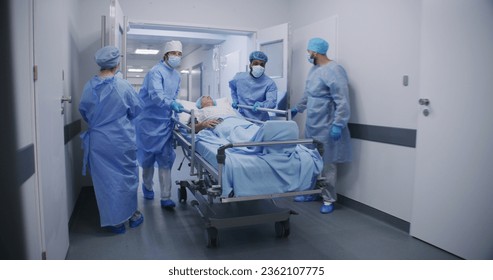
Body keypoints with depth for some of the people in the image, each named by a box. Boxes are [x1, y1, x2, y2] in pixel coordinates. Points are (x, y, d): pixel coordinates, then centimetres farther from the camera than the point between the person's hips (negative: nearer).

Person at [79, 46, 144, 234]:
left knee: (105, 180, 10)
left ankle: (115, 221, 19)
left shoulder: (89, 86, -4)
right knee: (127, 176, 14)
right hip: (123, 141, -2)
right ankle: (131, 215, 26)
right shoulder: (123, 86, -12)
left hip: (99, 142, 2)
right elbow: (137, 110, -1)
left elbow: (83, 111, 10)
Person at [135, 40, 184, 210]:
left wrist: (176, 107, 6)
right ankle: (147, 186, 35)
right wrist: (171, 104, -44)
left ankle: (165, 197, 4)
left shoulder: (176, 75, 11)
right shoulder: (156, 71, -14)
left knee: (165, 159, 0)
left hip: (165, 122, 6)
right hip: (150, 121, -5)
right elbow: (156, 94, -30)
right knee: (148, 156, 10)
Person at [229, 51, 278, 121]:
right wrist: (235, 100, 12)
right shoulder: (239, 77, 2)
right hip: (242, 118, 3)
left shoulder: (270, 83, -8)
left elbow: (272, 102, -19)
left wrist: (261, 105, -37)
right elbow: (233, 88, 24)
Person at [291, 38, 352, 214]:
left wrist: (338, 125, -24)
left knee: (327, 164, 0)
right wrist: (297, 108, 31)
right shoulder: (314, 69, 13)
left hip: (327, 128, -8)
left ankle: (329, 199, 13)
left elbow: (342, 102, -21)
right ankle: (311, 192, 27)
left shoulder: (334, 71, -16)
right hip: (312, 126, 8)